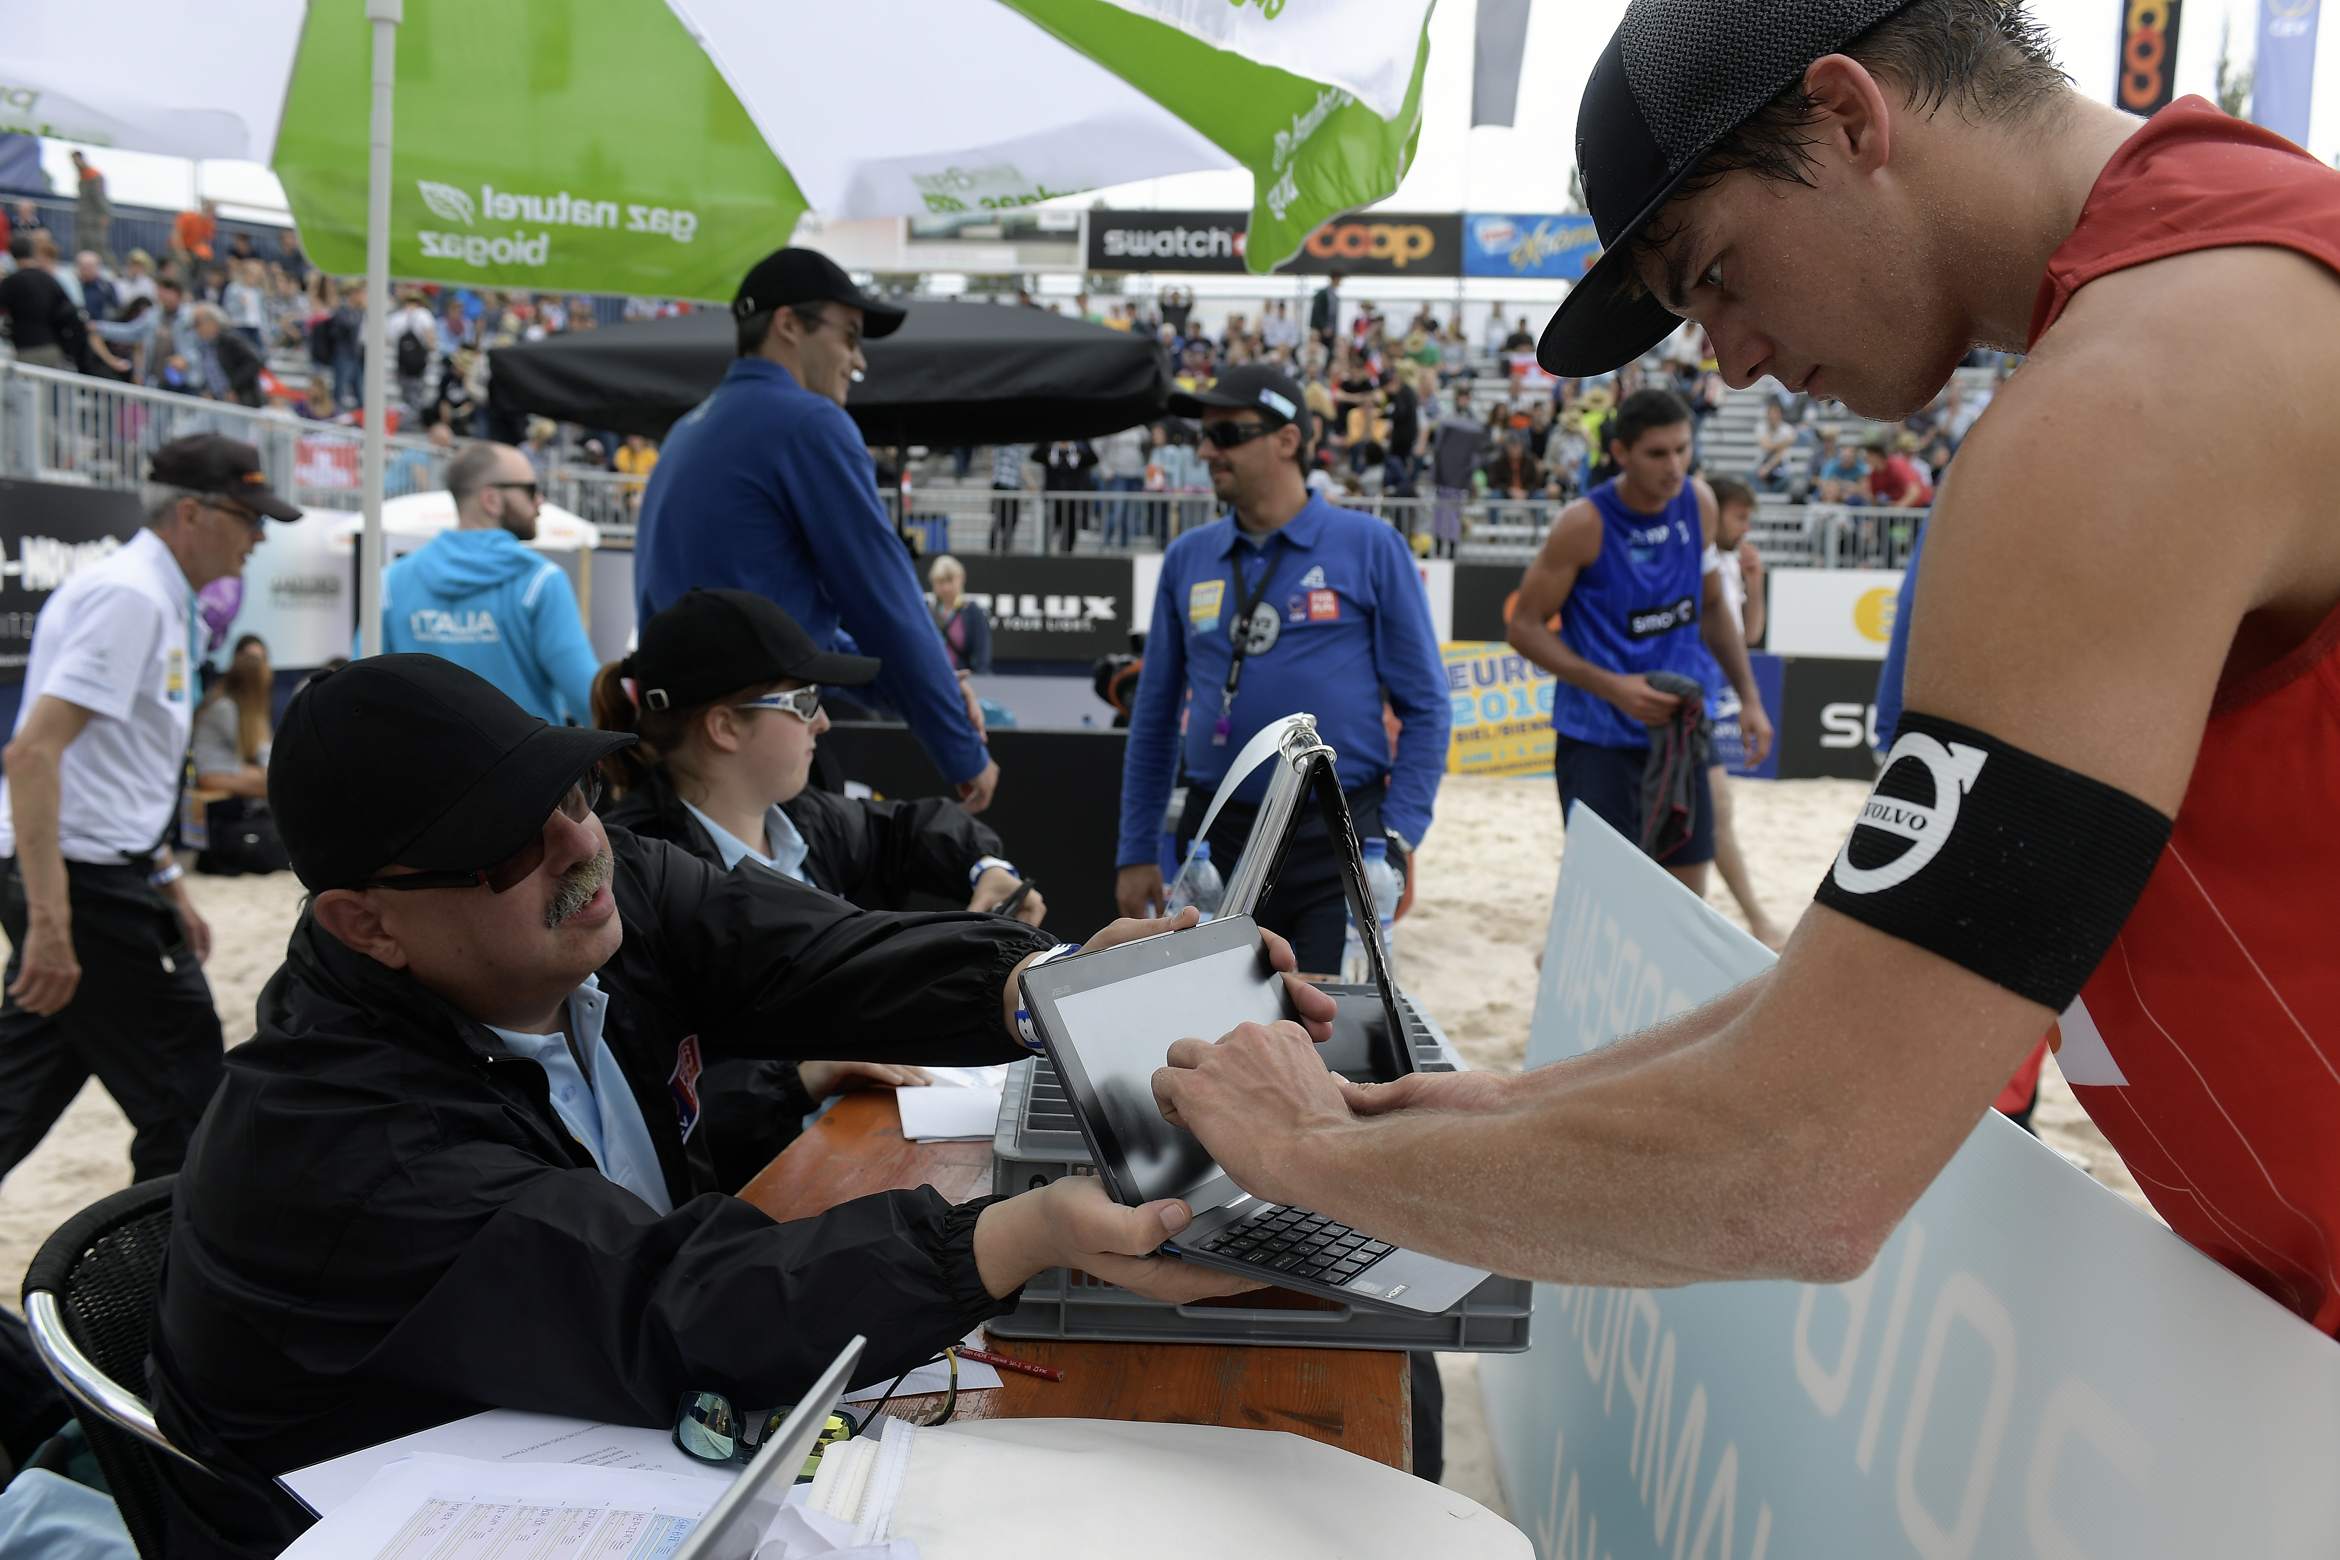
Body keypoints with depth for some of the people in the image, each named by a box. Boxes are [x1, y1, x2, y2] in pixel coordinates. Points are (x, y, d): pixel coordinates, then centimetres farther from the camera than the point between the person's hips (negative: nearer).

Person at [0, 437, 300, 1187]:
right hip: (83, 884, -10)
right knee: (184, 1102, -1)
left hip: (99, 876, 10)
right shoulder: (128, 596, -15)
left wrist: (169, 887, 24)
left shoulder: (157, 598, 15)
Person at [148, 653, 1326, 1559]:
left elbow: (829, 959, -20)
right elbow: (663, 1315, -39)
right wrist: (1028, 1236, -51)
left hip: (616, 1454, 7)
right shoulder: (332, 1147, -29)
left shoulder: (609, 890, -8)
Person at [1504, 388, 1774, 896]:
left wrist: (1749, 697, 9)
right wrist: (1612, 686, -22)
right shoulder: (1585, 523, -15)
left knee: (1687, 902, 11)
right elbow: (1524, 627, -11)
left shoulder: (1699, 502, 1)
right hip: (1598, 740, -5)